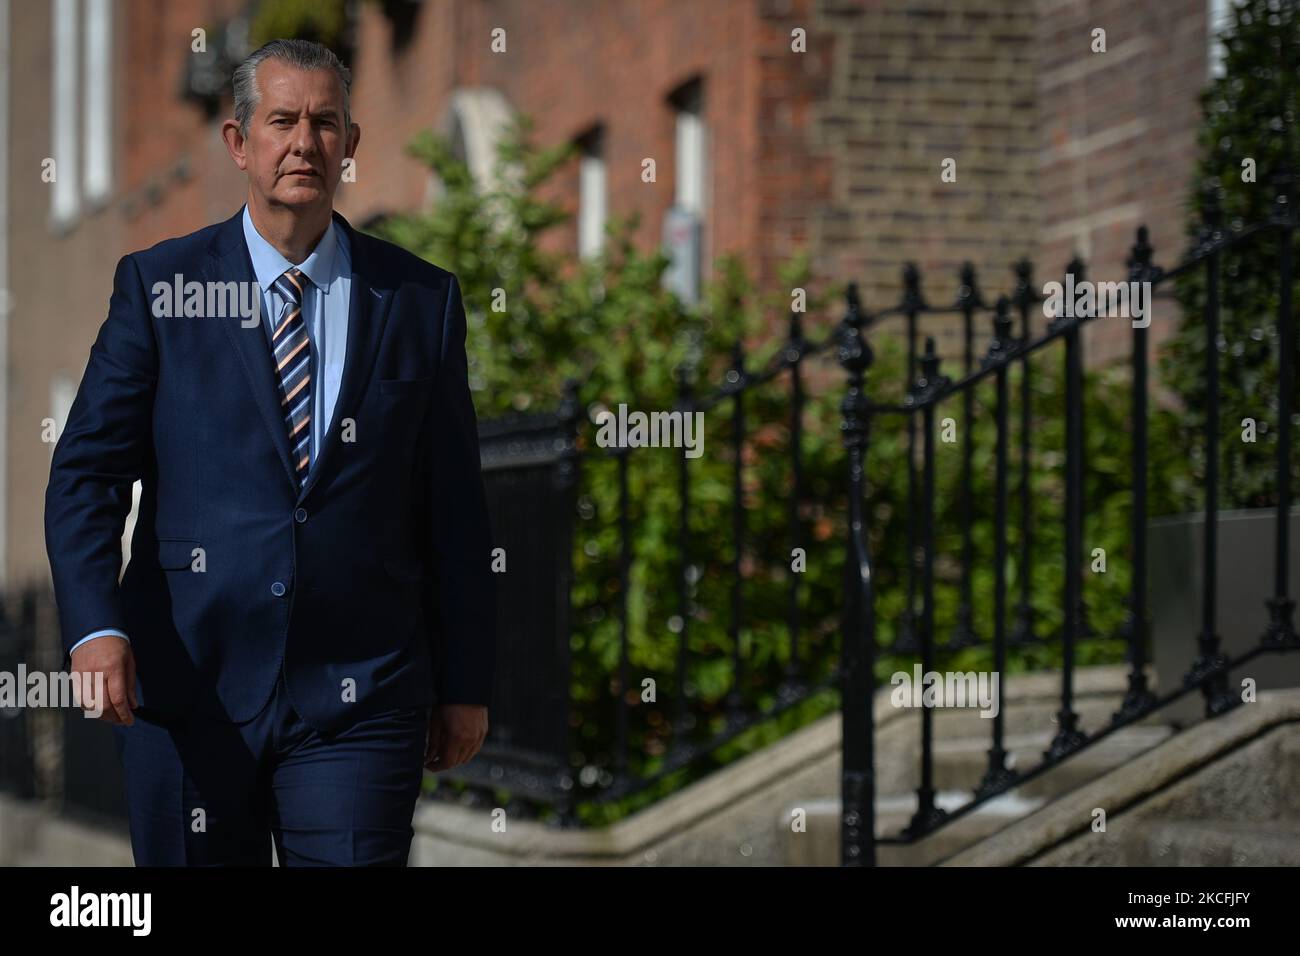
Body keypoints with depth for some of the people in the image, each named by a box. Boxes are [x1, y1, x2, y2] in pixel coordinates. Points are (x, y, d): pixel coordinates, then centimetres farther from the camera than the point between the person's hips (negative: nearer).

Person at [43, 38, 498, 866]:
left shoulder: (420, 299, 8)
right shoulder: (158, 285, 4)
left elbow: (455, 507, 9)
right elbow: (88, 470, -1)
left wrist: (465, 683, 7)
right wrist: (94, 624, -17)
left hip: (359, 696, 0)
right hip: (189, 683, 0)